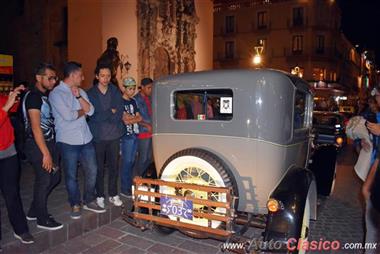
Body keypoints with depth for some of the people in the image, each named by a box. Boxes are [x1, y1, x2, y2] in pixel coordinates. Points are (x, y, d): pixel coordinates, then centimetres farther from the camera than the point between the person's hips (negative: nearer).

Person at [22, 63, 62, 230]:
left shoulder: (46, 96, 12)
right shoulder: (33, 97, -15)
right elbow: (35, 127, -21)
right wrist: (46, 154, -23)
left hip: (49, 142, 9)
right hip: (38, 145, -9)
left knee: (55, 177, 15)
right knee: (43, 181, 3)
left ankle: (34, 211, 31)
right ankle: (42, 219, 21)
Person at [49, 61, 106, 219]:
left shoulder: (81, 92, 11)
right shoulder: (56, 93, -9)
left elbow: (91, 111, 0)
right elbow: (68, 115, -20)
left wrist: (78, 96, -10)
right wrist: (83, 111, -3)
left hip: (86, 139, 6)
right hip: (68, 141, -5)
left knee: (92, 170, 10)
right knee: (71, 175, 7)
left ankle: (89, 201, 27)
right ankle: (75, 204, 25)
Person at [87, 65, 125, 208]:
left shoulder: (115, 92, 6)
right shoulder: (90, 93, -1)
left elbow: (119, 114, -4)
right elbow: (91, 115, -11)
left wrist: (102, 116, -12)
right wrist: (110, 113, -8)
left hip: (114, 135, 2)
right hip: (98, 136, -2)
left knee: (114, 166, 9)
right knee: (99, 167, 6)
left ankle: (113, 194, 24)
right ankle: (100, 196, 22)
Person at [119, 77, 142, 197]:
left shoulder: (133, 101, 15)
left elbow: (140, 118, 11)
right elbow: (125, 120, -15)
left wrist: (130, 117, -6)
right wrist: (135, 117, -6)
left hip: (135, 134, 7)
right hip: (126, 135, -7)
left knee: (132, 161, 13)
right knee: (127, 162, -2)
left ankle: (130, 186, 24)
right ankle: (125, 189, 7)